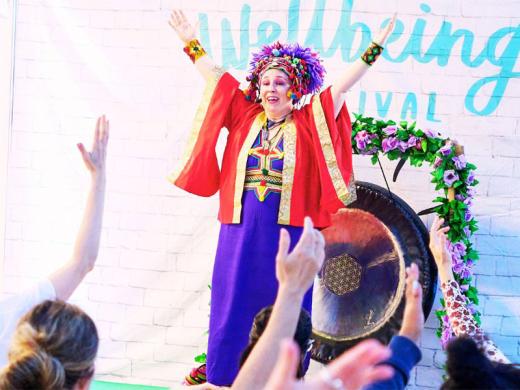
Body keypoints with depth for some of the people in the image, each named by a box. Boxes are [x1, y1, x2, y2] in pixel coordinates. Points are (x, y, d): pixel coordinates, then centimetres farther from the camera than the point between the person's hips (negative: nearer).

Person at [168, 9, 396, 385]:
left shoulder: (308, 123, 1)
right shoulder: (245, 117, 8)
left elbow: (341, 86, -5)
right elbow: (215, 77, 13)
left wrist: (374, 49, -10)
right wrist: (192, 42, 17)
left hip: (288, 230, -2)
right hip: (241, 229, 2)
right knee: (232, 306, 7)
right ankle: (223, 376, 17)